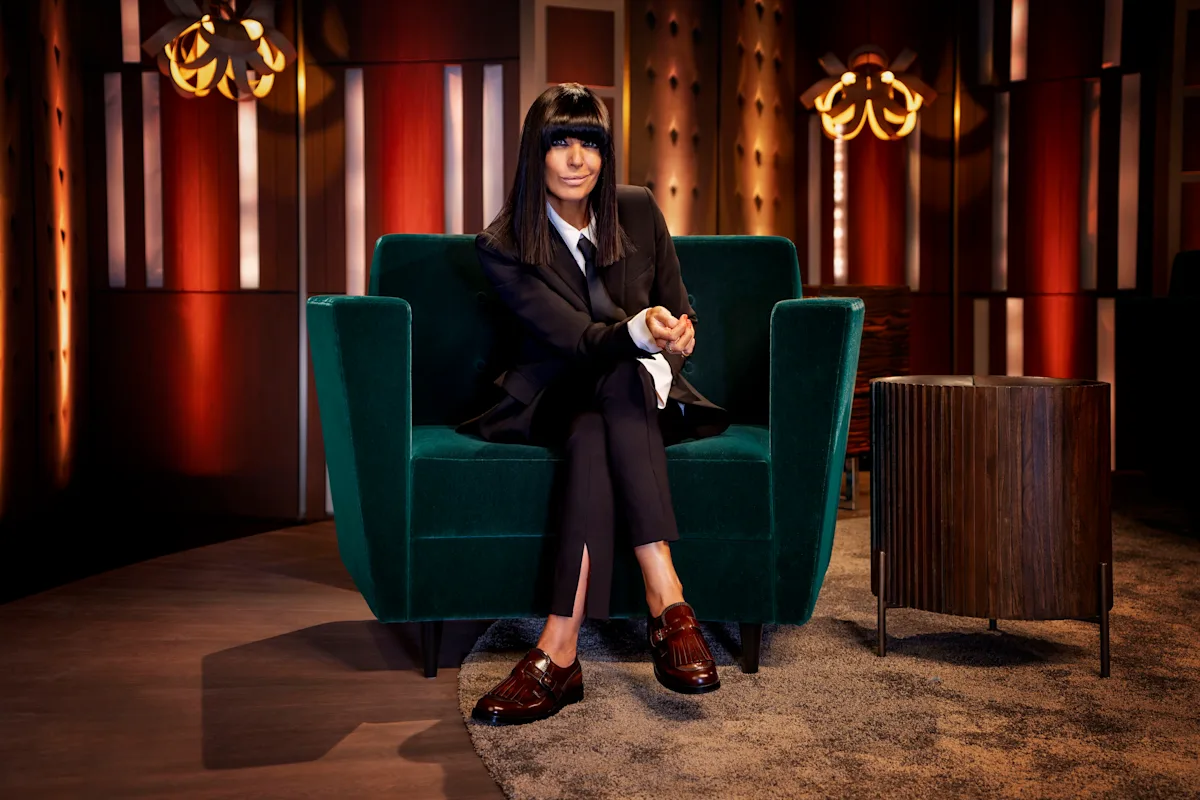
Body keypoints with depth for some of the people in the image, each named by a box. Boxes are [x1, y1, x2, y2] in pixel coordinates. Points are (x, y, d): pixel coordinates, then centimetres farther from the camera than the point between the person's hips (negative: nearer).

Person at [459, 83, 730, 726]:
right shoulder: (503, 247, -9)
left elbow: (681, 314, 6)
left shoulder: (638, 212, 1)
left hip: (639, 391, 2)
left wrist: (658, 361, -18)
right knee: (592, 433, -38)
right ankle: (668, 609, -41)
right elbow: (574, 339, -20)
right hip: (557, 399, -1)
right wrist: (640, 333, -42)